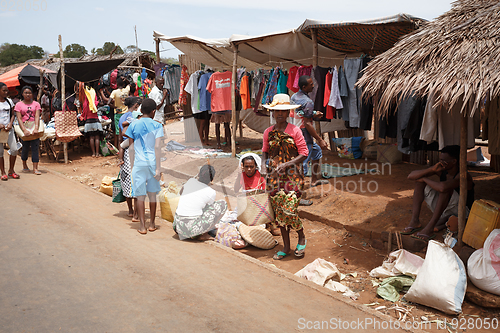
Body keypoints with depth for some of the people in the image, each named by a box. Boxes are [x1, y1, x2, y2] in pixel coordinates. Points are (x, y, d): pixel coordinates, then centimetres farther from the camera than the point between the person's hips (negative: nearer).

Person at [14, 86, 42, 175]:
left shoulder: (36, 104, 7)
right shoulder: (19, 105, 5)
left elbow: (37, 117, -4)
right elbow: (19, 118, -4)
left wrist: (36, 128, -20)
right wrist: (24, 130, -19)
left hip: (34, 128, 0)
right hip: (24, 128, 0)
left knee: (35, 147, -6)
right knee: (25, 148, 4)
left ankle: (35, 168, -8)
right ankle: (24, 165, 26)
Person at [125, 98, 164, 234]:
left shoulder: (133, 125, 2)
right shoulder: (157, 126, -1)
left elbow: (131, 148, 3)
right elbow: (157, 147, -7)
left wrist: (132, 166, 11)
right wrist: (157, 168, -6)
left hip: (139, 163, 0)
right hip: (152, 162, 0)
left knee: (140, 196, 4)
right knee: (152, 194, 12)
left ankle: (142, 226, 5)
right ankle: (152, 224, 21)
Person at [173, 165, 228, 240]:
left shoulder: (191, 181, 4)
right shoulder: (211, 193, -8)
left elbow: (181, 192, 26)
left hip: (178, 226, 6)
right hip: (194, 228, -5)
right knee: (223, 204, 7)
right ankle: (204, 234, 10)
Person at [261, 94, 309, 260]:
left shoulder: (295, 131, -6)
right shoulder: (268, 132, 6)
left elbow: (304, 153, -7)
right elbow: (265, 151, 17)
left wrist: (285, 165, -16)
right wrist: (264, 164, -3)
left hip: (292, 175, -4)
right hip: (274, 176, 4)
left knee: (289, 211, -12)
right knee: (278, 211, 7)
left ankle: (301, 238, 17)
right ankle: (286, 246, 21)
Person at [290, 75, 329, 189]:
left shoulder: (294, 96, 5)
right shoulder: (308, 102, -22)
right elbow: (307, 124, -25)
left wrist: (313, 115, 13)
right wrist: (320, 139, -20)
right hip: (304, 138, -10)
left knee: (317, 151, 27)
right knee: (302, 163, -4)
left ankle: (314, 180, 37)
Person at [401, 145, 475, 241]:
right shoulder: (441, 170, -5)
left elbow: (442, 187, -46)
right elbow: (411, 176, -10)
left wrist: (425, 179, -27)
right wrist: (432, 169, -25)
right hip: (443, 210, 7)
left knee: (446, 188, -34)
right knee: (420, 180, -6)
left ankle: (430, 227, -35)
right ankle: (414, 221, -18)